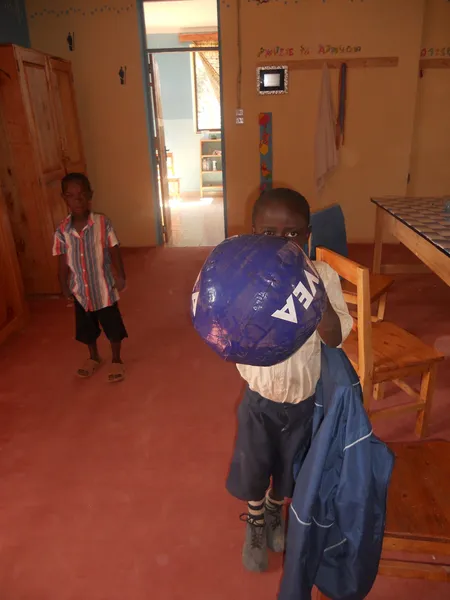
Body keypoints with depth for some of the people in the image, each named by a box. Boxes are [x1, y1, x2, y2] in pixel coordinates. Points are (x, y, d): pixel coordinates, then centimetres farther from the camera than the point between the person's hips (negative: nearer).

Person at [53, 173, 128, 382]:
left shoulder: (103, 223, -14)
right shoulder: (62, 231, -8)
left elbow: (114, 252, -8)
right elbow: (62, 262, -1)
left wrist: (120, 276, -11)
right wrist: (65, 287, -1)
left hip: (104, 287, -2)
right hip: (80, 290, 3)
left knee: (113, 326, 9)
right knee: (86, 327, 20)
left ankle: (116, 361, 31)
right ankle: (93, 357, 45)